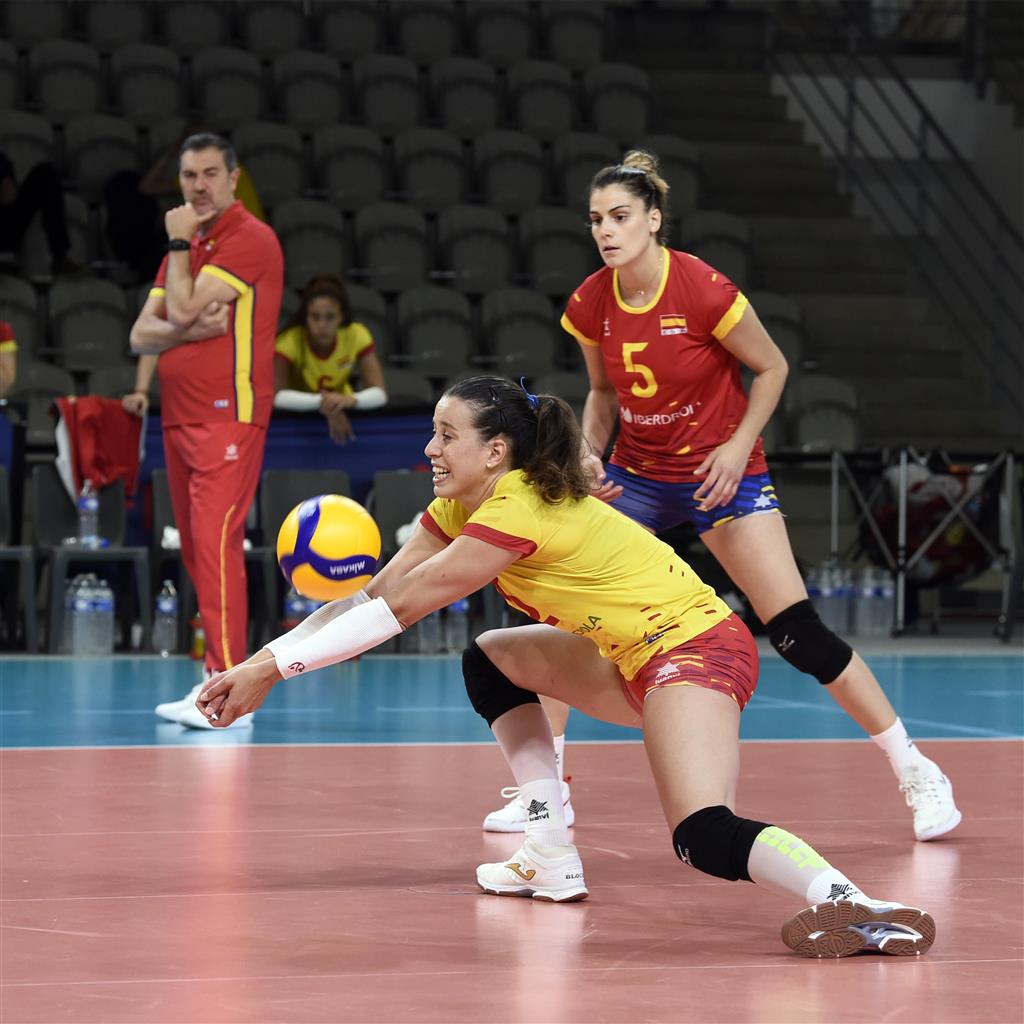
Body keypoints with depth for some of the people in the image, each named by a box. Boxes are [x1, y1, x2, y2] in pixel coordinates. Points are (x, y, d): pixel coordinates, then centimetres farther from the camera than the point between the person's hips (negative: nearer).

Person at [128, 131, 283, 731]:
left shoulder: (249, 238, -8)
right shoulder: (187, 245, 19)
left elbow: (184, 308, -17)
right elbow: (142, 334, 11)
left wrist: (179, 243, -3)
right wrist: (189, 329, -9)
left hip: (228, 416, -9)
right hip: (180, 417, 9)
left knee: (215, 544, -16)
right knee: (197, 551, 10)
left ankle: (229, 688, -19)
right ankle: (220, 679, 16)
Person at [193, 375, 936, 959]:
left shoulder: (518, 511, -19)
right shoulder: (463, 505, 8)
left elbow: (399, 612, -19)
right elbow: (376, 596, 6)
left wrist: (276, 667, -16)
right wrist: (262, 663, -3)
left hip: (697, 648, -10)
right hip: (637, 658, 10)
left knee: (704, 837, -28)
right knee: (493, 659, 20)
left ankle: (861, 909, -44)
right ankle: (553, 860, 19)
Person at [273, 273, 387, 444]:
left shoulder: (357, 336, -20)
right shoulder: (290, 340, -25)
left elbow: (379, 393, -24)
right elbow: (276, 396, -34)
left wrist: (349, 400, -44)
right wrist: (321, 401, -48)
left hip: (339, 410, 2)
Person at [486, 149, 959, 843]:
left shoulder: (704, 290, -21)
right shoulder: (591, 305, -7)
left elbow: (772, 368, -7)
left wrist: (739, 447, -16)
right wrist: (590, 454, -7)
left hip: (720, 474, -4)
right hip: (636, 475, 5)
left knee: (798, 633, -11)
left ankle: (916, 772, 2)